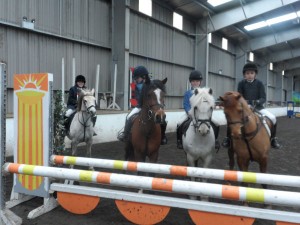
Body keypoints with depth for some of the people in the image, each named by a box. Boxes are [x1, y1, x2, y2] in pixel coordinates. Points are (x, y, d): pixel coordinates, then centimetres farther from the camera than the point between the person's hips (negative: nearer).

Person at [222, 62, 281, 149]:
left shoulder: (259, 83, -3)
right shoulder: (241, 83, -3)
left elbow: (263, 98, -7)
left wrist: (257, 102, -29)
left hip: (258, 107, 0)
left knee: (272, 118, -19)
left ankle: (273, 139, 4)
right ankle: (228, 138, -3)